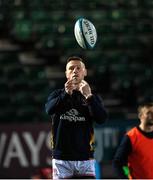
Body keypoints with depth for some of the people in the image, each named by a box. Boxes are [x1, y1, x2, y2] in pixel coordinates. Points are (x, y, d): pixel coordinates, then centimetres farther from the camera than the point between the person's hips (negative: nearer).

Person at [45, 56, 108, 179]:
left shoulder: (93, 98, 9)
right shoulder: (57, 95, 9)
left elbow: (102, 119, -9)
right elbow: (49, 110, -13)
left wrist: (89, 96, -21)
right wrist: (66, 94, -29)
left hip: (85, 158, 0)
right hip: (61, 159, 0)